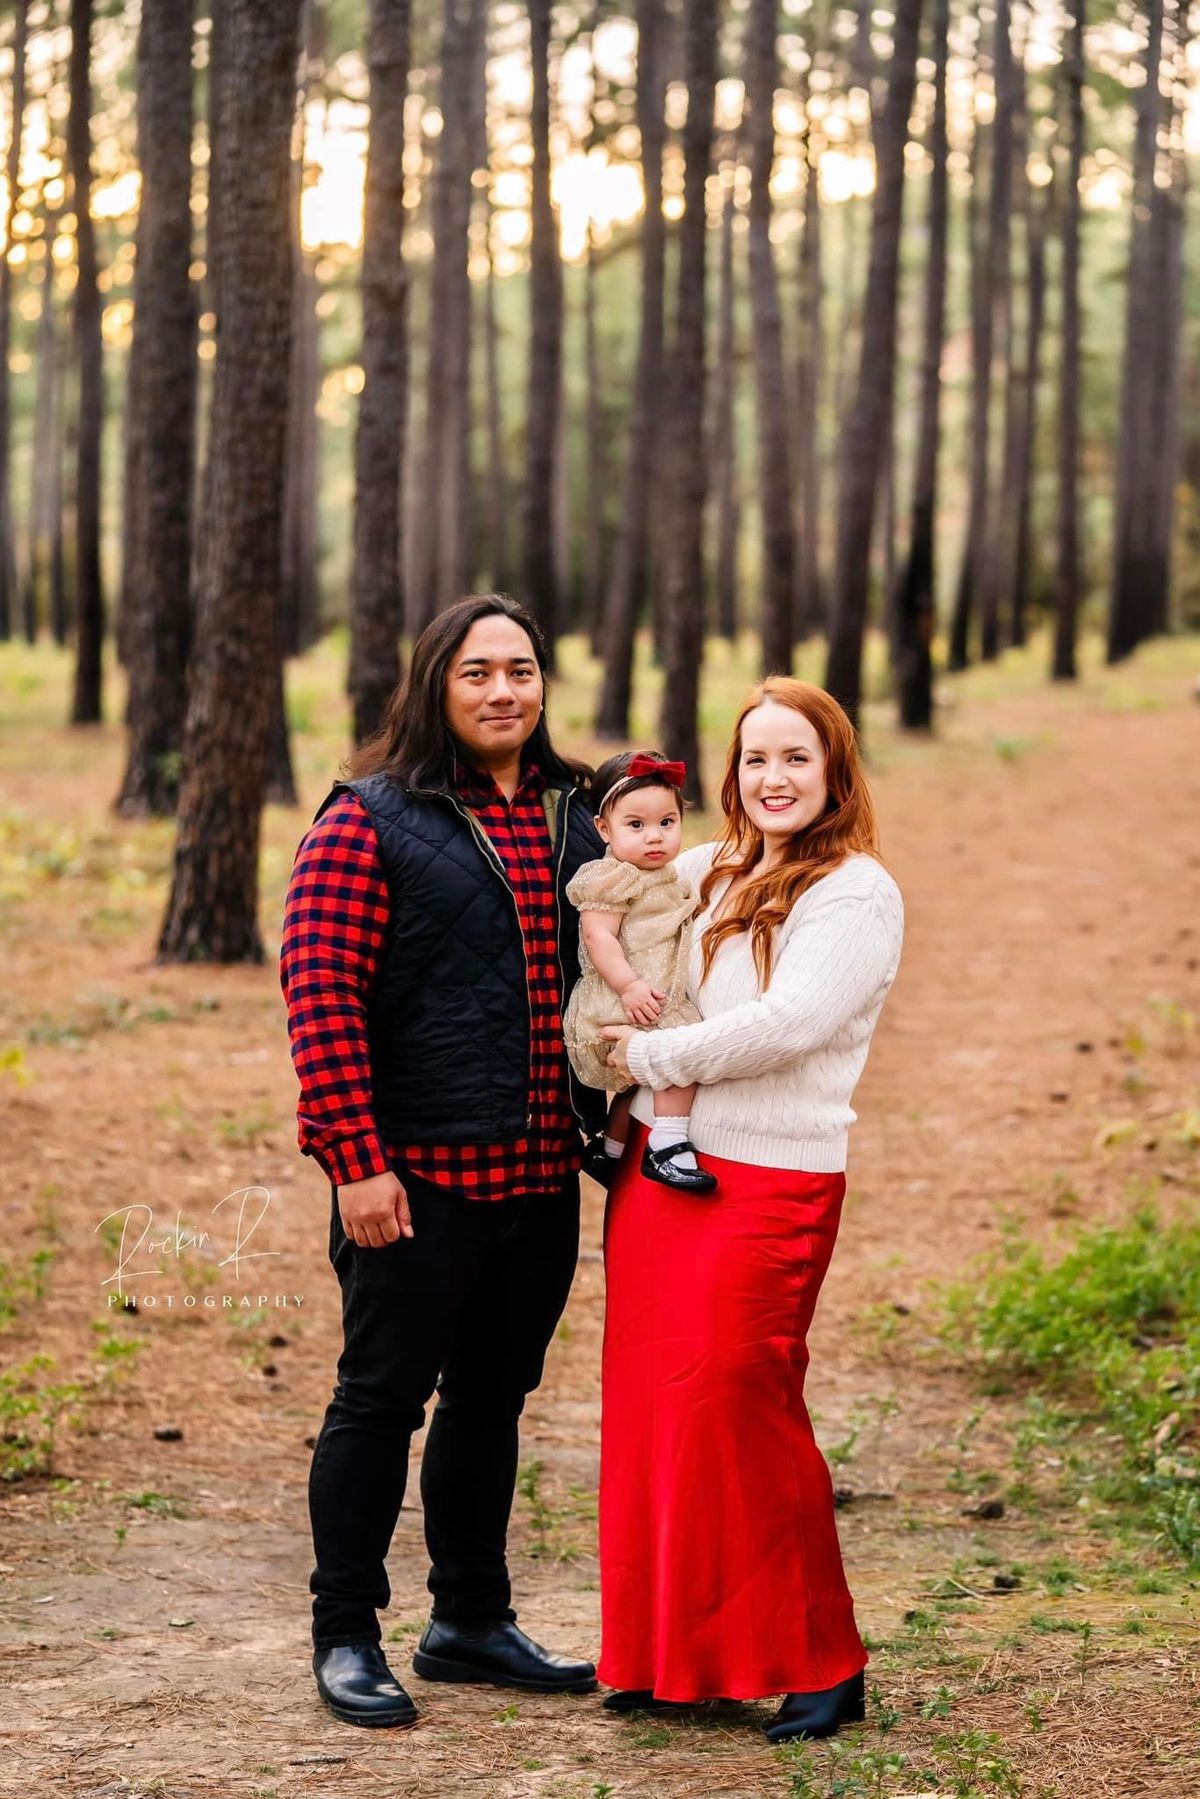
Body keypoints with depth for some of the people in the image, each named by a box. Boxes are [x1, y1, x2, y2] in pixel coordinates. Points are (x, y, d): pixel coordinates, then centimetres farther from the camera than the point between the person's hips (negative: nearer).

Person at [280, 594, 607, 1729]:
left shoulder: (574, 820, 11)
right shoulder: (371, 821, -8)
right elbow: (321, 995, -13)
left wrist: (608, 1122, 11)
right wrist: (356, 1161, -18)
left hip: (542, 1175, 6)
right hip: (416, 1177, -6)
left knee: (493, 1399, 15)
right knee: (383, 1397, 2)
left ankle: (470, 1619, 28)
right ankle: (344, 1637, 13)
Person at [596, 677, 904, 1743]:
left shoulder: (855, 893, -6)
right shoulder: (703, 872, 13)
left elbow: (788, 1025, -19)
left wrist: (652, 1057, -10)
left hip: (768, 1183, -6)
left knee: (738, 1409, -6)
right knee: (648, 1405, 6)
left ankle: (821, 1663, 6)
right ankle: (667, 1654, 17)